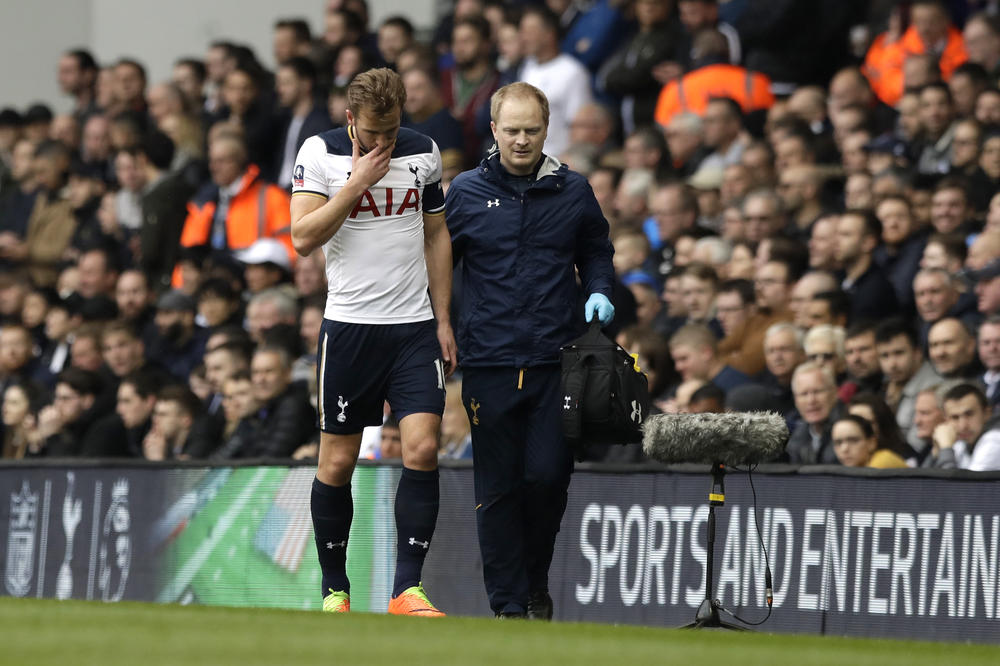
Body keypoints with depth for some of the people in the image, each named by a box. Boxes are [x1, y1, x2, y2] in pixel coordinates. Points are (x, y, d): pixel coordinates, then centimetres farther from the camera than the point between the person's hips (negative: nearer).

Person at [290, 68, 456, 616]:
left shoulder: (423, 152, 6)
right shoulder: (320, 153, -4)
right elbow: (303, 237, -12)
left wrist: (442, 321, 11)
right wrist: (357, 182, -17)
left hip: (414, 325, 2)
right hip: (349, 324, -2)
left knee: (422, 450, -11)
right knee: (337, 462, 1)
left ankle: (407, 589, -7)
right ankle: (334, 589, 15)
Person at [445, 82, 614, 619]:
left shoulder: (572, 192, 7)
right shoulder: (466, 192, 5)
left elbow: (597, 252, 21)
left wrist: (598, 293, 1)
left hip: (556, 359, 0)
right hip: (488, 365, 0)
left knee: (547, 475, -9)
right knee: (498, 488, 0)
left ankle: (536, 579, 15)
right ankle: (508, 601, 7)